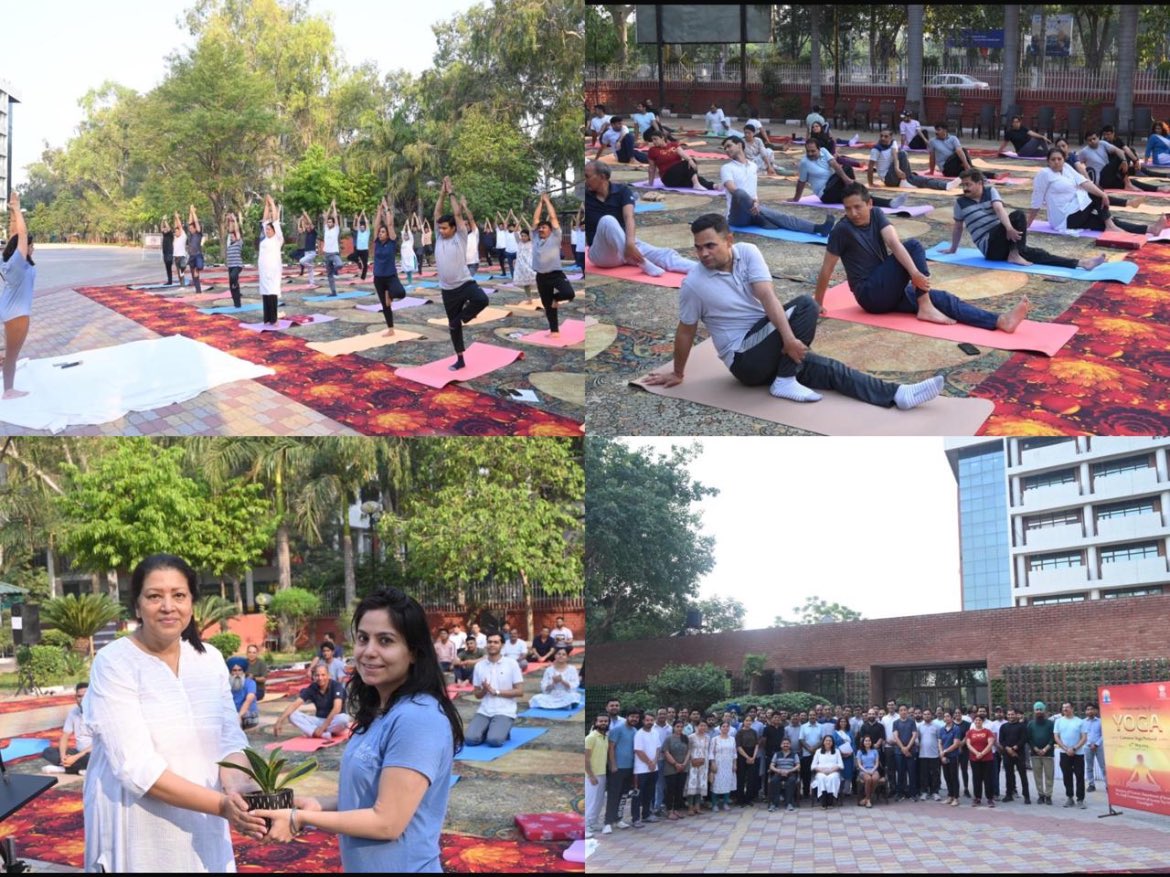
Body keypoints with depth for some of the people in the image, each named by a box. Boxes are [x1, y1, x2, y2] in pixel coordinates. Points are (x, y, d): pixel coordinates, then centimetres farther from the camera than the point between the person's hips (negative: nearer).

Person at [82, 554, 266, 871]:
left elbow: (229, 738, 0)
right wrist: (222, 805, -28)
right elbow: (136, 767, -21)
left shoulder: (210, 659, 2)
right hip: (138, 834, -4)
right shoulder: (114, 664, -14)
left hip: (201, 827, 5)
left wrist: (237, 789, -21)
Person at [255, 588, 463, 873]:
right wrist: (318, 805, -2)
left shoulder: (418, 718, -24)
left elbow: (388, 821, -24)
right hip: (365, 865, 9)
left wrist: (302, 819, -15)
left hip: (400, 866, -9)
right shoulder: (380, 711, 6)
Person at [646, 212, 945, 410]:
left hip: (769, 346, 5)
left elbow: (767, 296, -17)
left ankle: (898, 394, -19)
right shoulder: (693, 284, -14)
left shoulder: (747, 252, -5)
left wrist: (788, 338, -30)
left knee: (829, 369, -11)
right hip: (744, 358, -5)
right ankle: (785, 382, -20)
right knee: (805, 306, -22)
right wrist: (677, 374, 9)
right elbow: (685, 332, -1)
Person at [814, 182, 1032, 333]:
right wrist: (818, 304, -5)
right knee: (914, 246, -19)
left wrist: (914, 272, -21)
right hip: (871, 295, -6)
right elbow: (826, 269, -8)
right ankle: (925, 308, -23)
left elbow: (894, 243, -9)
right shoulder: (843, 230, -12)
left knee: (942, 298, -14)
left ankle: (1000, 321, -28)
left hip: (889, 291, 6)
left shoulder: (876, 216, 5)